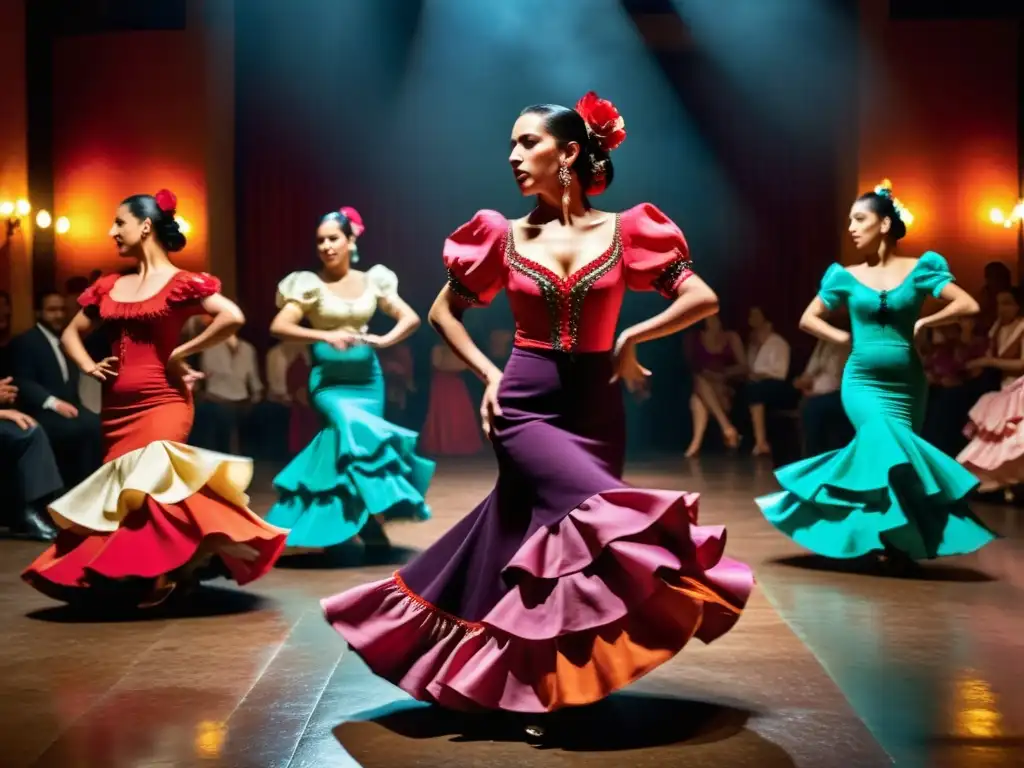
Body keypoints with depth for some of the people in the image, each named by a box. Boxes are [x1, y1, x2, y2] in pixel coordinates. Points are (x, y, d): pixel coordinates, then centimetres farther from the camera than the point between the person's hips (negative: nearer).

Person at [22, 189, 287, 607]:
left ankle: (158, 574, 0)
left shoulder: (180, 283, -6)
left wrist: (181, 353, -13)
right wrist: (88, 365, 4)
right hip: (115, 408, 7)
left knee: (143, 487, -16)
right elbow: (71, 332, 25)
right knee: (120, 491, 8)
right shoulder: (110, 286, 13)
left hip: (161, 405, -7)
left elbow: (233, 317, -19)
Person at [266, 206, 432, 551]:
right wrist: (325, 336, -24)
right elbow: (278, 327, -11)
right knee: (350, 424, -27)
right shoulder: (311, 284, -2)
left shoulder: (371, 280, 6)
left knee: (351, 438, -1)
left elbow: (411, 318, 6)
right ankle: (372, 522, -22)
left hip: (367, 375, 3)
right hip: (328, 376, -3)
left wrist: (384, 340, -14)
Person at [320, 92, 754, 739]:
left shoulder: (624, 230, 1)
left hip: (597, 409, 2)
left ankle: (530, 683, 25)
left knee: (540, 540, 4)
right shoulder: (506, 235, 3)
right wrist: (488, 374, 3)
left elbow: (704, 300, -1)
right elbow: (442, 311, 14)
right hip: (526, 405, -2)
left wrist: (631, 340, -6)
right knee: (602, 514, -21)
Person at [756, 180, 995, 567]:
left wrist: (923, 324, -7)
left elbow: (968, 305, -7)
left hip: (907, 384, 1)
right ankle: (896, 537, -8)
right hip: (862, 381, -1)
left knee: (878, 454, 3)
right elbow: (808, 319, 11)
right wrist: (844, 337, -1)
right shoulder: (846, 276, 3)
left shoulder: (919, 269, -1)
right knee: (886, 446, -22)